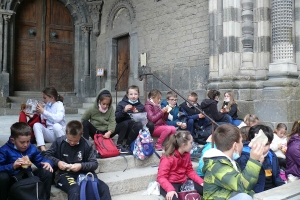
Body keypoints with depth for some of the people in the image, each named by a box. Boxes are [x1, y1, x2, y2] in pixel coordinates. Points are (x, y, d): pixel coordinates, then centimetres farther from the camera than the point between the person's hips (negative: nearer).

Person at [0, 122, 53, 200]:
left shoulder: (32, 148, 2)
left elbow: (41, 160, 8)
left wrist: (47, 163, -15)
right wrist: (12, 166, -34)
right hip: (12, 180, -3)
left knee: (46, 172, -18)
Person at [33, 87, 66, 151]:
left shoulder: (59, 104, -3)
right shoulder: (46, 106, 12)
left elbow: (58, 118, -24)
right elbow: (43, 120, 11)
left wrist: (43, 111, -24)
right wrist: (39, 112, -5)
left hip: (58, 132, -5)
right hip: (49, 133, 5)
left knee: (56, 125, -35)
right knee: (36, 125, -18)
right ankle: (42, 148, -33)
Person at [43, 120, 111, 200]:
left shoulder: (87, 144, -2)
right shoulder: (59, 142, -2)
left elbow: (94, 163, 1)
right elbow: (47, 155, 8)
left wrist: (81, 166, -17)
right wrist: (57, 162, -11)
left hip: (83, 173, 2)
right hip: (64, 174, -2)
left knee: (104, 188, -21)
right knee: (75, 191, -37)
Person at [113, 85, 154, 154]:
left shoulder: (141, 106, 14)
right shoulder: (121, 104, 6)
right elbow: (116, 118, -5)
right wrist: (124, 111, -18)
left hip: (135, 131, 3)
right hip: (123, 127, -2)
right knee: (125, 123, -35)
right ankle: (119, 145, -19)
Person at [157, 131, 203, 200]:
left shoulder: (187, 154, 4)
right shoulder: (168, 158, -18)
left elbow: (190, 171, 11)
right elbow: (161, 177, -22)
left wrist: (201, 181, -4)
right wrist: (170, 189, -38)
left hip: (183, 183, 7)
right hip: (170, 184, -7)